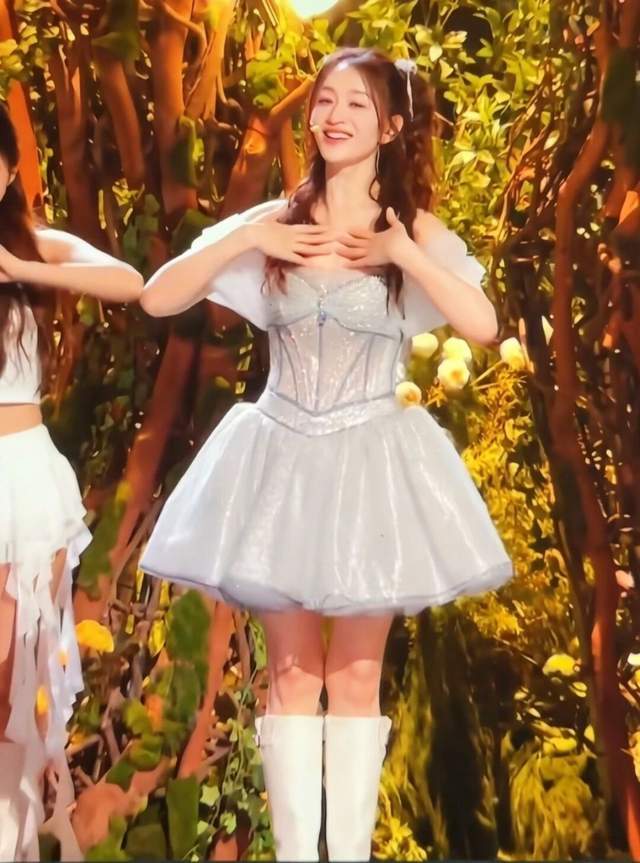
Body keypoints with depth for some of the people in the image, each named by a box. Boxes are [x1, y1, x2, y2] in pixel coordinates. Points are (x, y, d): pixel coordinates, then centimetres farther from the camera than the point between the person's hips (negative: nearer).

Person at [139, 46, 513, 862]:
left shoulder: (416, 229, -1)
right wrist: (247, 240, -11)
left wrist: (402, 254, -18)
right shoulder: (273, 221, 1)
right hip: (282, 459, 1)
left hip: (370, 464, -1)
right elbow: (157, 298, -2)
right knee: (291, 674, 7)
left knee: (356, 675, 8)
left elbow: (483, 324, -15)